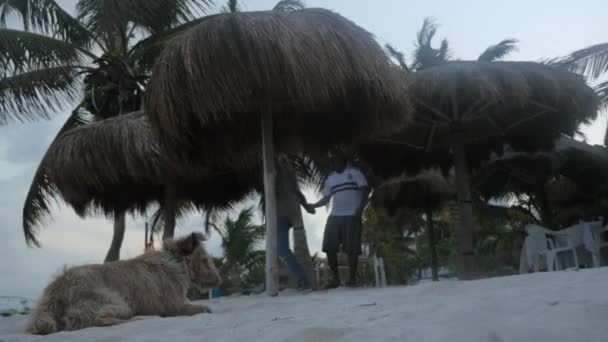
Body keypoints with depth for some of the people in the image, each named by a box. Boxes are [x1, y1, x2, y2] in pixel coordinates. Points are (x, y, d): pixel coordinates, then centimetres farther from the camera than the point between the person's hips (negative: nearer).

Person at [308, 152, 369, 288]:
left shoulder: (354, 172, 4)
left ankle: (352, 278, 6)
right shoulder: (330, 178, 17)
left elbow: (365, 191, -3)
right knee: (329, 248, -2)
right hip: (334, 216, 5)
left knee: (351, 249, -5)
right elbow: (326, 199, 18)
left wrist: (360, 208, -17)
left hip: (352, 216, -5)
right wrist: (313, 205, 3)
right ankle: (335, 278, 10)